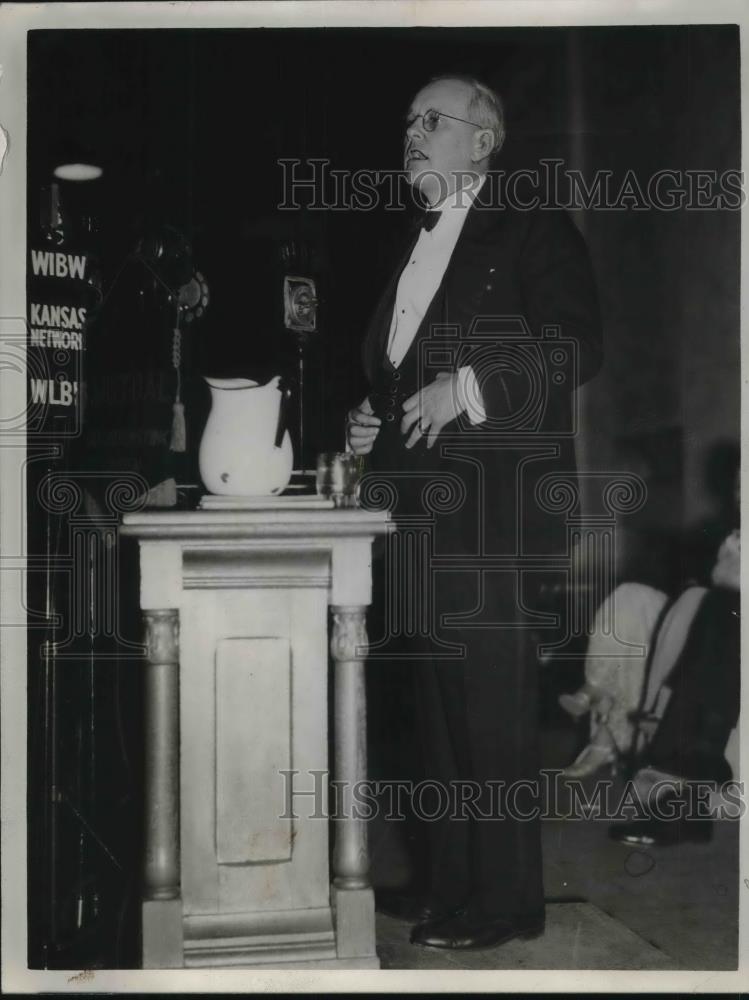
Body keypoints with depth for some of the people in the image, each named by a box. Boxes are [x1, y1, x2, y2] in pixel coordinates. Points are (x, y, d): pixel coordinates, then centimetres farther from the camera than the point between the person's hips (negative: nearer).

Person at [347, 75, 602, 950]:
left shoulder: (534, 236, 1)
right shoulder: (410, 255, 23)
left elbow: (575, 346, -12)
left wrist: (467, 386, -20)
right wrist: (369, 422, 12)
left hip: (494, 512, -7)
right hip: (420, 512, 8)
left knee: (493, 709, -6)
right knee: (439, 711, 10)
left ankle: (503, 902, 5)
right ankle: (450, 893, 20)